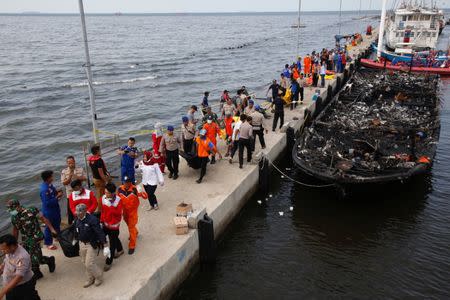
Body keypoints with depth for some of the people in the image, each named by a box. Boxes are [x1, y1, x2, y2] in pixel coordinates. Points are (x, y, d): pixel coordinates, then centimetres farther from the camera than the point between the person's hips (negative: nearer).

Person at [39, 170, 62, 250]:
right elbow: (47, 202, -31)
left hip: (55, 208, 9)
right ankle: (48, 243, 28)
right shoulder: (44, 190, -32)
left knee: (57, 223, 28)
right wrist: (57, 197, -27)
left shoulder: (49, 185, -3)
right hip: (49, 211, -9)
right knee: (49, 227, 10)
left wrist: (57, 192, -5)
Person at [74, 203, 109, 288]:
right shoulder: (77, 220, -4)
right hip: (82, 244, 7)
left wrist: (105, 247, -28)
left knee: (89, 263, -6)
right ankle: (90, 279, 37)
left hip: (92, 245, -7)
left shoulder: (92, 219, -25)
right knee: (85, 263, 16)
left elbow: (100, 233, -27)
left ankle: (99, 276, 21)